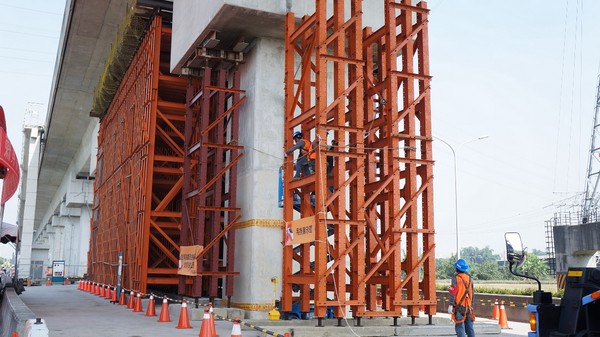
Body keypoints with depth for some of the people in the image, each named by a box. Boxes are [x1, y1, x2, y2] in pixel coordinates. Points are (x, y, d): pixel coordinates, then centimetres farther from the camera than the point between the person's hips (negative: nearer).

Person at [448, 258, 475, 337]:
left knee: (460, 327, -4)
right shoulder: (469, 278, 11)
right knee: (469, 327, 13)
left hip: (459, 306, -6)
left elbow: (453, 293, -13)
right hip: (468, 307, 6)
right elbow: (472, 293, 15)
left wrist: (450, 305, -14)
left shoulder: (456, 278, -8)